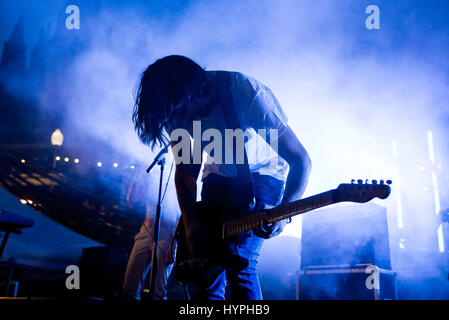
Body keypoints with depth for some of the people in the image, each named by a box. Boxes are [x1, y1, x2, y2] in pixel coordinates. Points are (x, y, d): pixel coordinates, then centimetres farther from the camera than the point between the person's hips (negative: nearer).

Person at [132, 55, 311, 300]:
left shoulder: (248, 93, -30)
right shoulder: (177, 111, -14)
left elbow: (300, 159, -26)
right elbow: (185, 171, -4)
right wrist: (190, 223, -18)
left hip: (263, 174, -4)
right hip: (219, 176, 5)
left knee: (239, 264, -20)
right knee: (208, 266, -4)